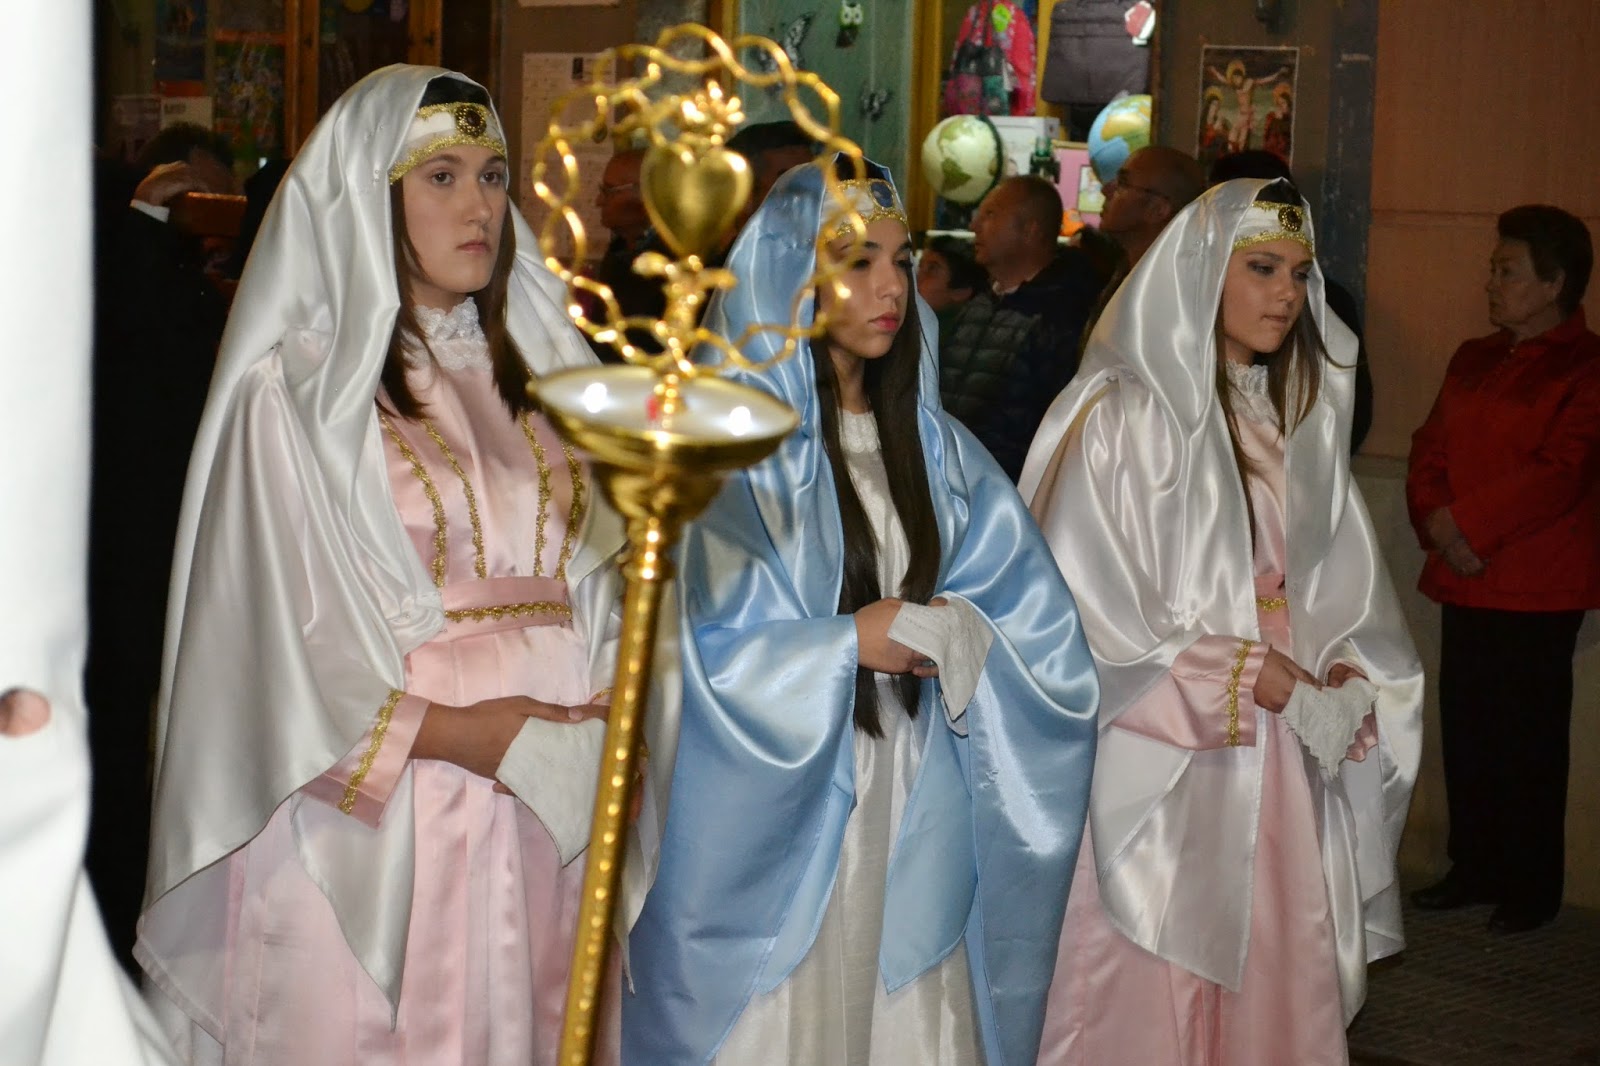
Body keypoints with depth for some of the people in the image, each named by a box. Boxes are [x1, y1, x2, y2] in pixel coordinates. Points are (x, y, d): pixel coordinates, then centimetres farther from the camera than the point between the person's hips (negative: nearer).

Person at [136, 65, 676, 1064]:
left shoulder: (530, 370, 14)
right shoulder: (294, 386, -5)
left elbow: (591, 576, 12)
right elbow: (272, 640, -10)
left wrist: (607, 713, -5)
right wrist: (449, 733, -16)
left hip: (546, 815, 5)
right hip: (371, 822, -5)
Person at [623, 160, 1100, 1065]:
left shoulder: (934, 446, 12)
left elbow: (1037, 623, 7)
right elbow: (697, 649, -13)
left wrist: (941, 632, -11)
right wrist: (849, 642, -9)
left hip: (912, 820, 5)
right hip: (774, 820, -5)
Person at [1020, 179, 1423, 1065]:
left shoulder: (1296, 422, 14)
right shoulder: (1122, 415, -9)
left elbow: (1340, 591, 16)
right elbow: (1085, 608, -13)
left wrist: (1348, 670, -5)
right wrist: (1244, 676, -13)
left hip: (1281, 775, 6)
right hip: (1154, 775, -6)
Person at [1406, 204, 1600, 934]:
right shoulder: (1474, 361, 14)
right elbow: (1429, 450, 11)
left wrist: (1460, 521, -16)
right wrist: (1434, 525, -7)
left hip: (1539, 592, -6)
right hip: (1465, 582, 7)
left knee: (1529, 741, 0)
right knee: (1466, 733, 11)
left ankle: (1531, 888, 10)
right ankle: (1474, 868, 23)